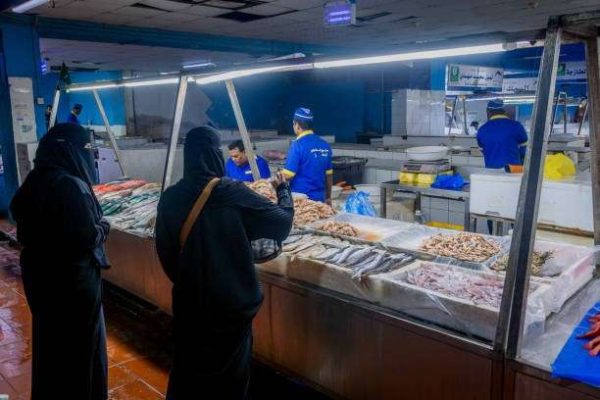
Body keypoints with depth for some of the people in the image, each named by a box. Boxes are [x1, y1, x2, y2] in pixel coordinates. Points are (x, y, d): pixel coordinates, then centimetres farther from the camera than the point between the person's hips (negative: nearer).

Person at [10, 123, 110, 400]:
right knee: (81, 344, 11)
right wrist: (104, 227, -7)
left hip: (39, 274, 8)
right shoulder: (71, 185, -25)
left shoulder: (33, 181, 1)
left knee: (49, 338, 24)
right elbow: (87, 237, -27)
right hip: (73, 278, -8)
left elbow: (16, 212, 14)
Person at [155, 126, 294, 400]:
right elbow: (283, 220, -11)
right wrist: (283, 189, 8)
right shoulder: (232, 193, -19)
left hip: (188, 299, 4)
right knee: (230, 370, 16)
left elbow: (163, 249, 4)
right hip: (230, 300, -4)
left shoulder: (170, 197, -6)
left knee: (188, 364, 22)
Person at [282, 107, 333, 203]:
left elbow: (288, 175, -15)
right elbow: (329, 174, 10)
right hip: (319, 197, 6)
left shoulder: (298, 144, -14)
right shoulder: (325, 145, 4)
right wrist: (328, 197, 21)